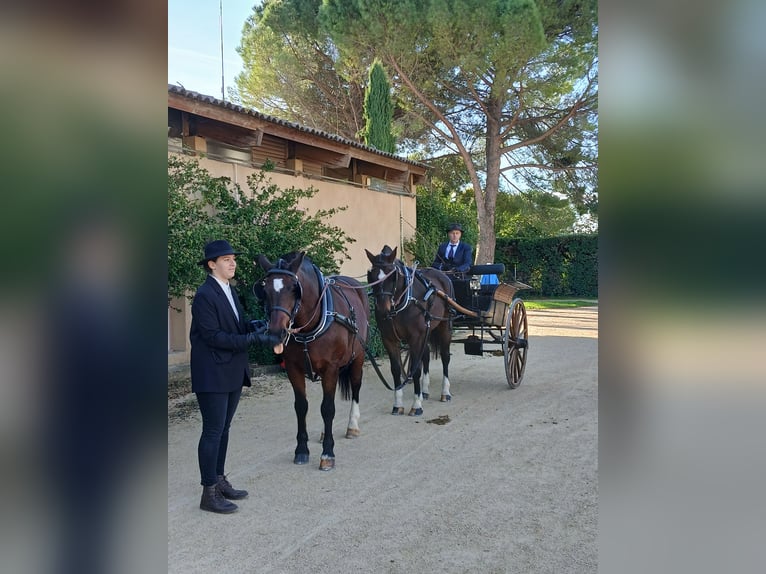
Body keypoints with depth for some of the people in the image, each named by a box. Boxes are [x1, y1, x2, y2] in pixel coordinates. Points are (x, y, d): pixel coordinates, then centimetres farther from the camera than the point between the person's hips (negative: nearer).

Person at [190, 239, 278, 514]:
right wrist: (253, 338, -24)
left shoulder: (229, 291, 12)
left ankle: (219, 481, 29)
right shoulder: (204, 295, -16)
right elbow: (213, 336, -21)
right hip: (213, 375, -9)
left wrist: (255, 325, -5)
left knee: (223, 429, 17)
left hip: (233, 372, 9)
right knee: (213, 431, -1)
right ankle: (209, 493, 9)